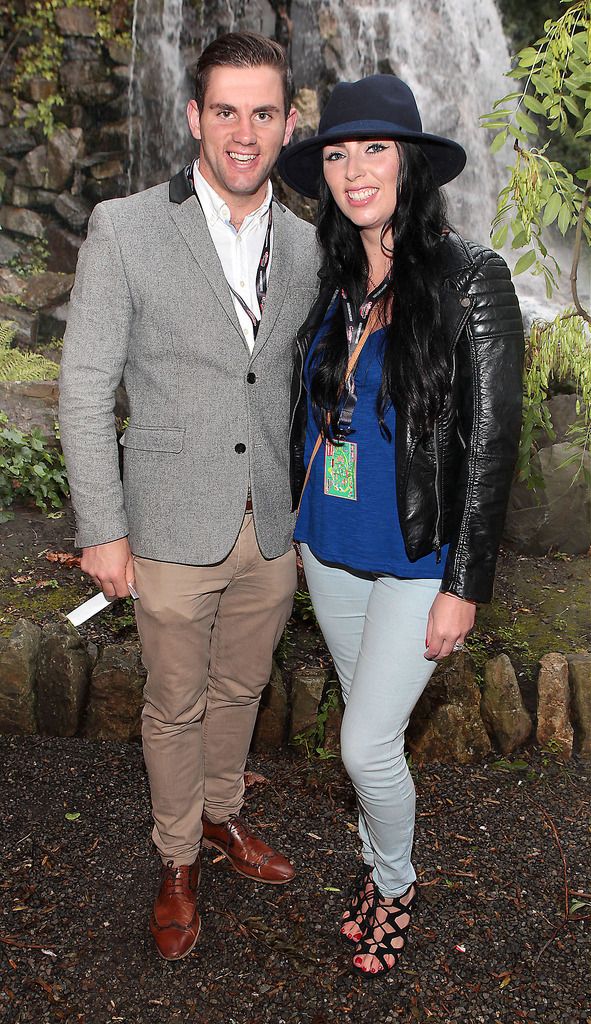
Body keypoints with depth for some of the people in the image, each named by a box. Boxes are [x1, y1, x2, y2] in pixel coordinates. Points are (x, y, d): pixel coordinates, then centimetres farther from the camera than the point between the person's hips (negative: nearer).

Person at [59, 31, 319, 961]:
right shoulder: (124, 230, -10)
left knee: (240, 689, 21)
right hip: (175, 529, -3)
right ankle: (179, 858, 37)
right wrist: (101, 530, -9)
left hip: (275, 529, 4)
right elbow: (85, 391, -9)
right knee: (176, 704, 13)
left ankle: (221, 814, 46)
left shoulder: (306, 246, 3)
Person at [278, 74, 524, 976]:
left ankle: (396, 882, 30)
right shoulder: (332, 282, 3)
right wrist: (298, 527, 16)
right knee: (367, 724, 19)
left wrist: (463, 587, -14)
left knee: (367, 743, -1)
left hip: (416, 561, -5)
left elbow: (491, 440, -14)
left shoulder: (470, 280, -14)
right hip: (330, 549, 6)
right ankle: (377, 868, 41)